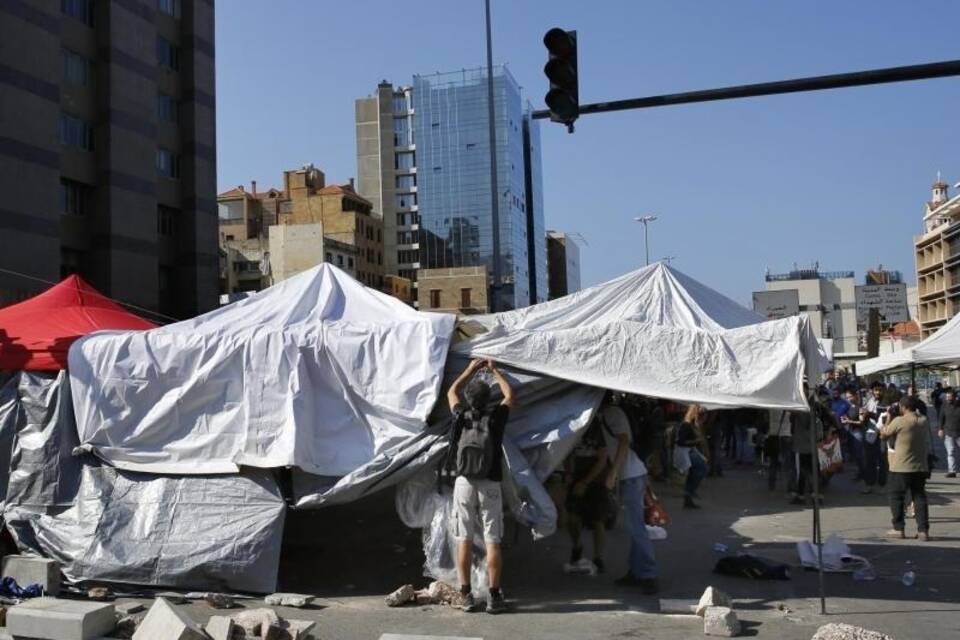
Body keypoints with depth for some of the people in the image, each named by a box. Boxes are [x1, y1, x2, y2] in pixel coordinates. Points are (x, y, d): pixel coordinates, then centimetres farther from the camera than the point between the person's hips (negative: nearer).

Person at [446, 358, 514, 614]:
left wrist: (471, 370, 28)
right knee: (492, 542, 2)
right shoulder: (495, 418, -5)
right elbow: (510, 395, 16)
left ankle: (466, 595, 7)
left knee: (464, 541, 5)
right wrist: (494, 370, 26)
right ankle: (494, 597, 2)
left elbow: (451, 393, 20)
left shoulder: (461, 417, -2)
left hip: (464, 484, 1)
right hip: (490, 485, -1)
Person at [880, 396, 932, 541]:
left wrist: (888, 418, 4)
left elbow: (884, 435, -4)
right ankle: (923, 530, 6)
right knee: (920, 497, 9)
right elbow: (927, 443, 16)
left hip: (901, 467, -5)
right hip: (920, 467, 5)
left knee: (897, 497, 7)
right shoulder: (924, 421, 2)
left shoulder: (899, 421, -15)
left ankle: (898, 529, 9)